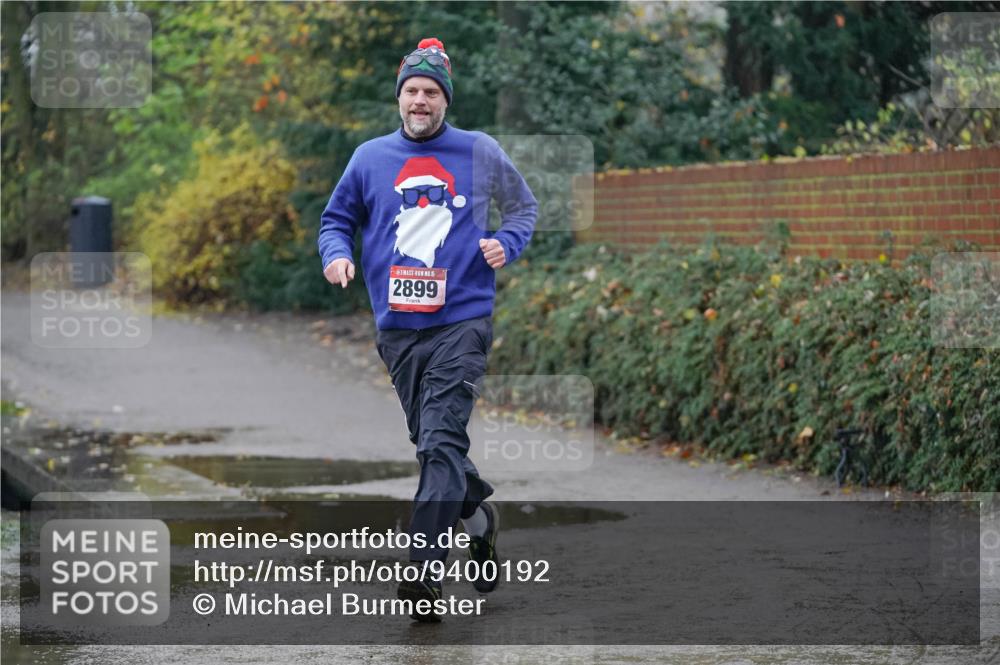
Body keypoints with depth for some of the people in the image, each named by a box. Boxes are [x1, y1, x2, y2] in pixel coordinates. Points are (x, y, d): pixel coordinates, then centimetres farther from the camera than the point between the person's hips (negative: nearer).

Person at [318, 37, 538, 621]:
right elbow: (337, 219, 18)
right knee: (433, 442, 12)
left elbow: (524, 206, 18)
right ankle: (479, 513, 39)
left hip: (462, 318, -4)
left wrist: (506, 244, -2)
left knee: (441, 441, -15)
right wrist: (337, 253, -3)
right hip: (397, 326, 4)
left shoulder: (480, 152, 5)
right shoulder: (370, 157, 9)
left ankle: (426, 574, -22)